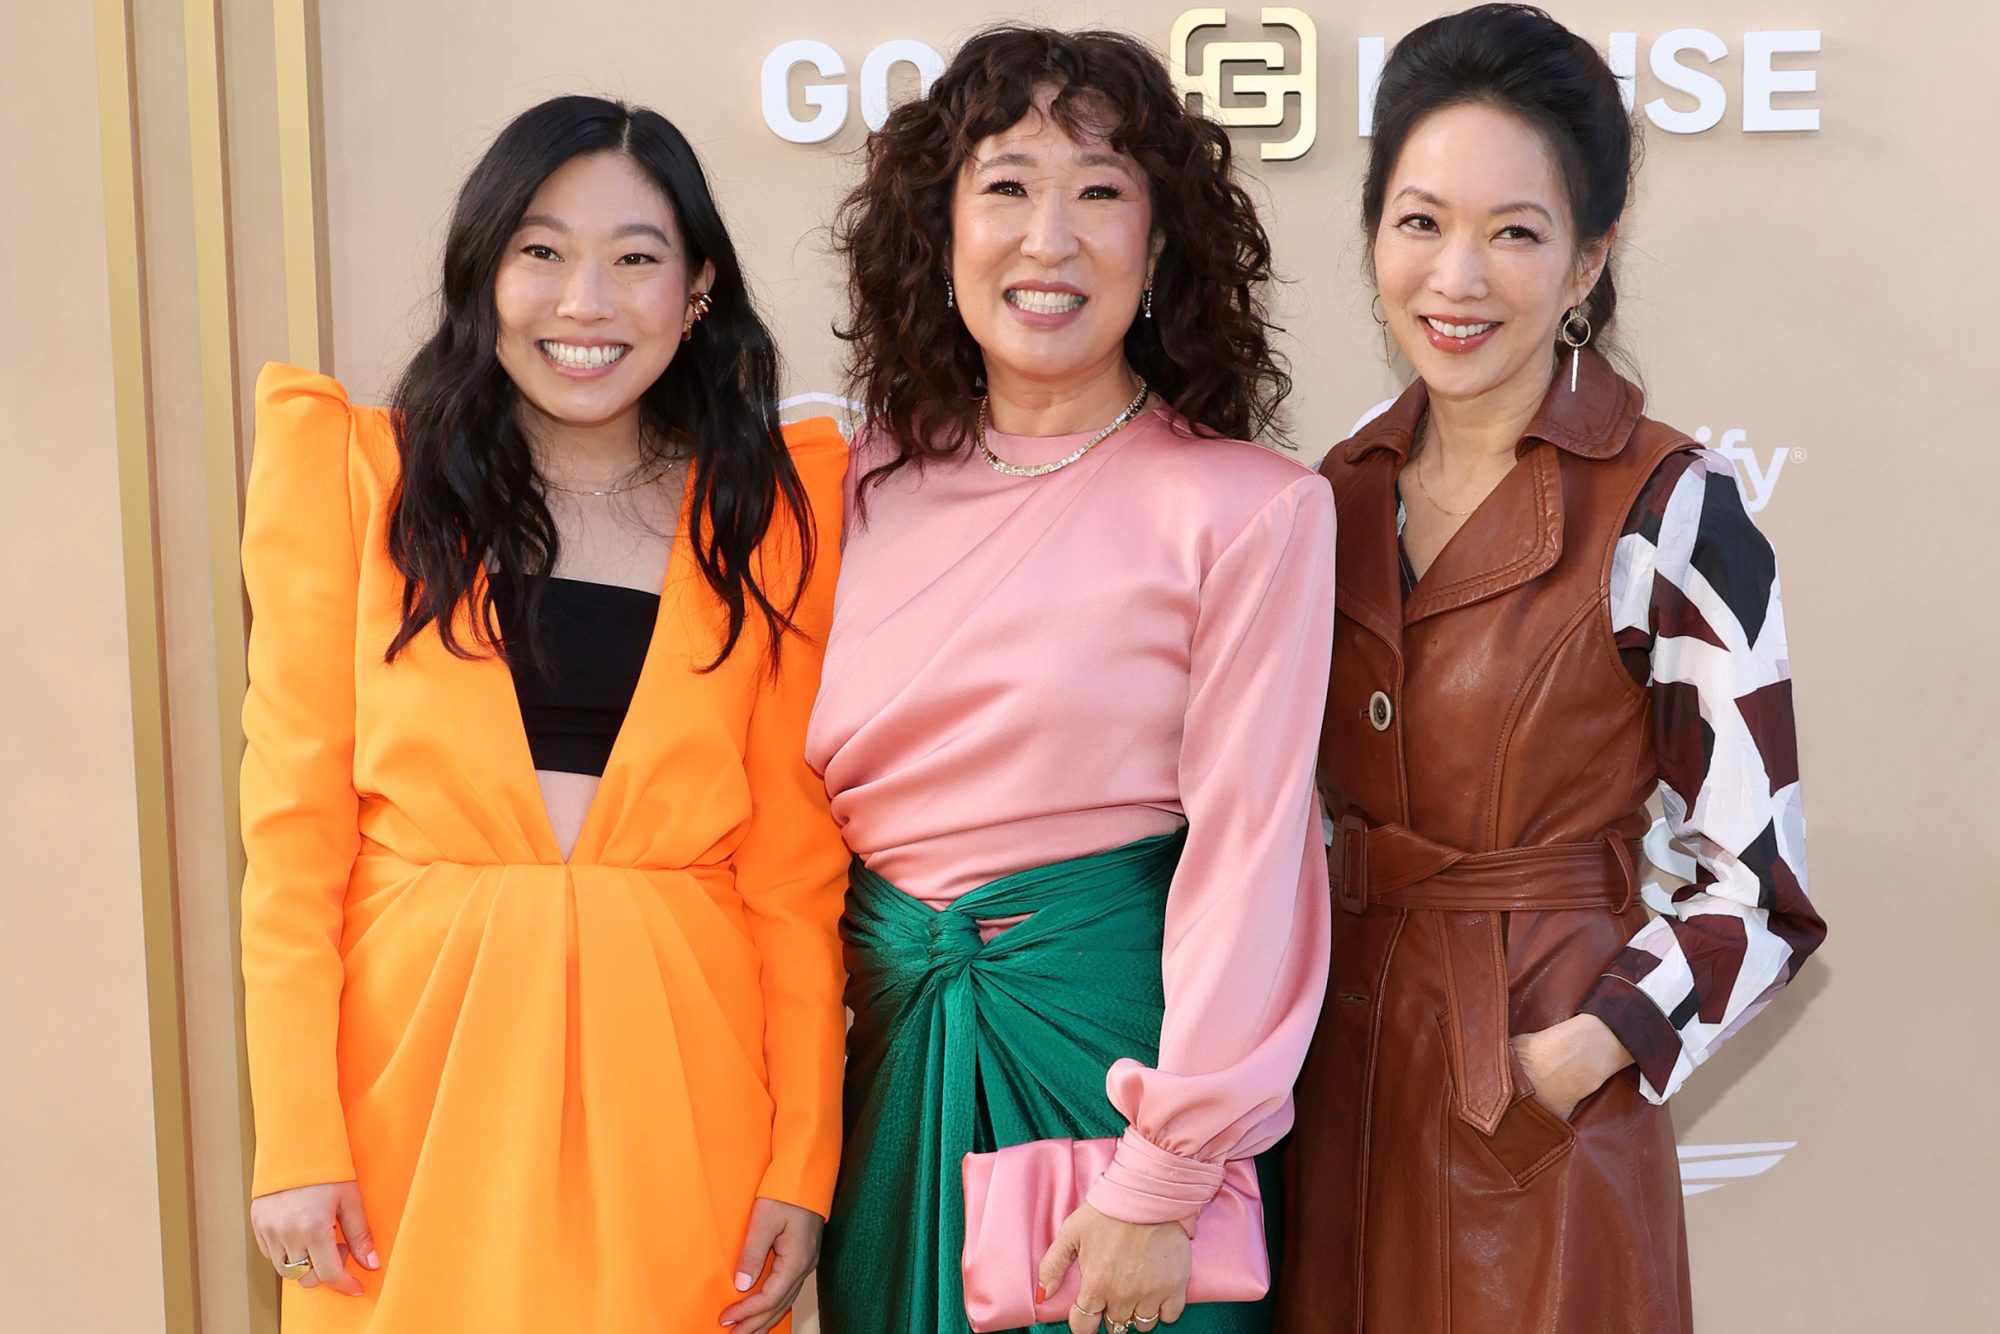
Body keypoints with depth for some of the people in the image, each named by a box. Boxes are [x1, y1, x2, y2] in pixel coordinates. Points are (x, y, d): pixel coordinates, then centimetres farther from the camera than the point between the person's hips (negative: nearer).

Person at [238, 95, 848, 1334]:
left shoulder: (770, 508, 5)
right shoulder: (357, 474, 2)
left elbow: (796, 863, 2)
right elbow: (294, 825, -2)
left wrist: (805, 1163, -3)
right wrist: (295, 1140, -8)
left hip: (679, 1076, 1)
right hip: (413, 1065, -1)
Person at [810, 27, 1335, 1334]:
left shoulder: (1251, 509, -11)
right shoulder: (870, 486, 3)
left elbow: (1246, 846, -13)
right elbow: (806, 808, 7)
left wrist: (1162, 1188, -14)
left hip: (1111, 1025, -4)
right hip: (894, 1043, 4)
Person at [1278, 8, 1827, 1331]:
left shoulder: (1671, 512, -13)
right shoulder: (1343, 491, 4)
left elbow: (1758, 883, -11)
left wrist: (1583, 1050, -19)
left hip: (1545, 1104, -5)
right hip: (1340, 1074, 5)